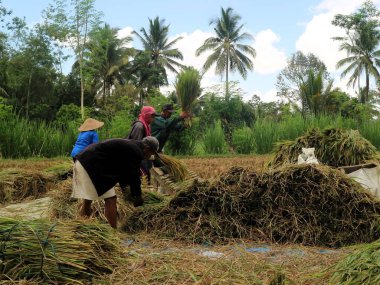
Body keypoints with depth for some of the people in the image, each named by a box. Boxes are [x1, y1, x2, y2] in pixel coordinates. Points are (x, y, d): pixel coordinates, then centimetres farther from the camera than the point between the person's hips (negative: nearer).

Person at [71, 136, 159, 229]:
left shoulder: (129, 145, 16)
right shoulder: (136, 152, -13)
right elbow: (134, 176, -8)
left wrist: (124, 186, 34)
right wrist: (138, 197, 6)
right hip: (92, 165, -11)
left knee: (88, 199, 19)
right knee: (110, 199, -6)